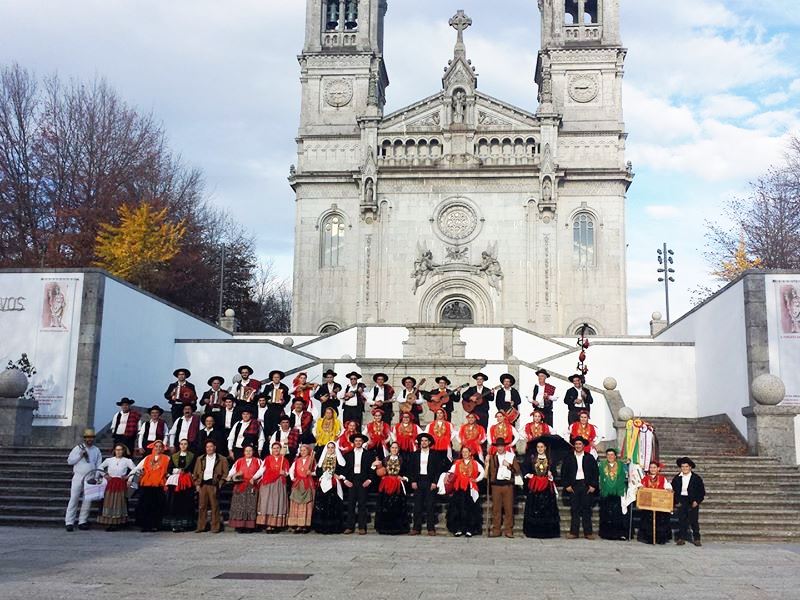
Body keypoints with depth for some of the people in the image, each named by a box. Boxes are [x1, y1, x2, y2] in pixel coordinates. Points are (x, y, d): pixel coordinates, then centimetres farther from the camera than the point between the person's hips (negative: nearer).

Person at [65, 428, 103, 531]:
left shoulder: (96, 450, 12)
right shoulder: (78, 448, 6)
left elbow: (99, 465, 11)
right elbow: (69, 461, 3)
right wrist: (80, 455, -9)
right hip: (78, 477, -2)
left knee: (87, 501, 1)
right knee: (74, 499, -7)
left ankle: (82, 521, 8)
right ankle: (69, 522, -7)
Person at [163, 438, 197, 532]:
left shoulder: (192, 456, 9)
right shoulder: (174, 456, 16)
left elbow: (192, 469, 1)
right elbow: (170, 469, 7)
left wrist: (183, 471, -7)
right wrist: (177, 471, -8)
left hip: (187, 482, -1)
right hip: (175, 482, 1)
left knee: (186, 503, -4)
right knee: (175, 503, -5)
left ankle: (185, 524, -1)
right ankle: (174, 525, -5)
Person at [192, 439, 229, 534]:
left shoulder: (222, 459, 4)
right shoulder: (200, 459, 16)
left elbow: (225, 473, 2)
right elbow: (196, 473, 17)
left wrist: (219, 484, -5)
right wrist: (197, 484, 6)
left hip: (213, 485, -3)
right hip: (202, 484, 3)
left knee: (215, 506, -3)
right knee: (202, 506, 3)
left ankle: (215, 527, 1)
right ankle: (200, 527, 9)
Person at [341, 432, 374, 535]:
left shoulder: (368, 454, 6)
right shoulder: (349, 454, 12)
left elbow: (372, 468, 3)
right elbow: (345, 468, 9)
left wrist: (369, 480, -7)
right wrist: (345, 480, -1)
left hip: (363, 481, -2)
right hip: (351, 481, 2)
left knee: (362, 504, -2)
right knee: (350, 504, 0)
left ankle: (362, 527, 1)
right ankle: (349, 526, 4)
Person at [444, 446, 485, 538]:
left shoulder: (475, 463, 9)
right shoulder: (457, 463, 11)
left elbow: (482, 472, 4)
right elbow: (452, 470, -5)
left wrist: (477, 479, -5)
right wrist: (450, 474, -25)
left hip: (470, 489, -1)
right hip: (459, 489, 1)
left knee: (470, 509, -2)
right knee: (457, 509, -1)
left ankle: (469, 530, 3)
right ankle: (458, 529, 5)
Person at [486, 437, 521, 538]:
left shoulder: (511, 456, 7)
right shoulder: (492, 457, 8)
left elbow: (517, 470, 1)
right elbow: (490, 471, 1)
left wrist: (509, 465, -11)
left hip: (508, 484, -1)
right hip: (496, 484, 1)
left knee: (509, 508, 0)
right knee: (496, 508, 2)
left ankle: (508, 530, 6)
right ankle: (496, 530, 8)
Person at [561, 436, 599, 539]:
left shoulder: (590, 458, 7)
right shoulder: (568, 458, 7)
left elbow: (595, 473, 7)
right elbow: (563, 472, 6)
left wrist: (593, 485, -2)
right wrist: (566, 485, -2)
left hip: (586, 486, 0)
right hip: (573, 486, 0)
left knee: (586, 509, 2)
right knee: (574, 509, 0)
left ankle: (588, 532, 7)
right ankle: (574, 532, 3)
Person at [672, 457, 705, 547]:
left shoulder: (696, 478, 0)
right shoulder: (677, 478, 5)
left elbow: (702, 492, 1)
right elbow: (673, 490, 9)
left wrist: (697, 501, -7)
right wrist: (676, 501, 0)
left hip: (693, 502, -2)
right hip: (681, 501, 2)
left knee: (694, 520, 0)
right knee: (681, 520, 1)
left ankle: (696, 539, 6)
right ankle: (681, 538, 5)